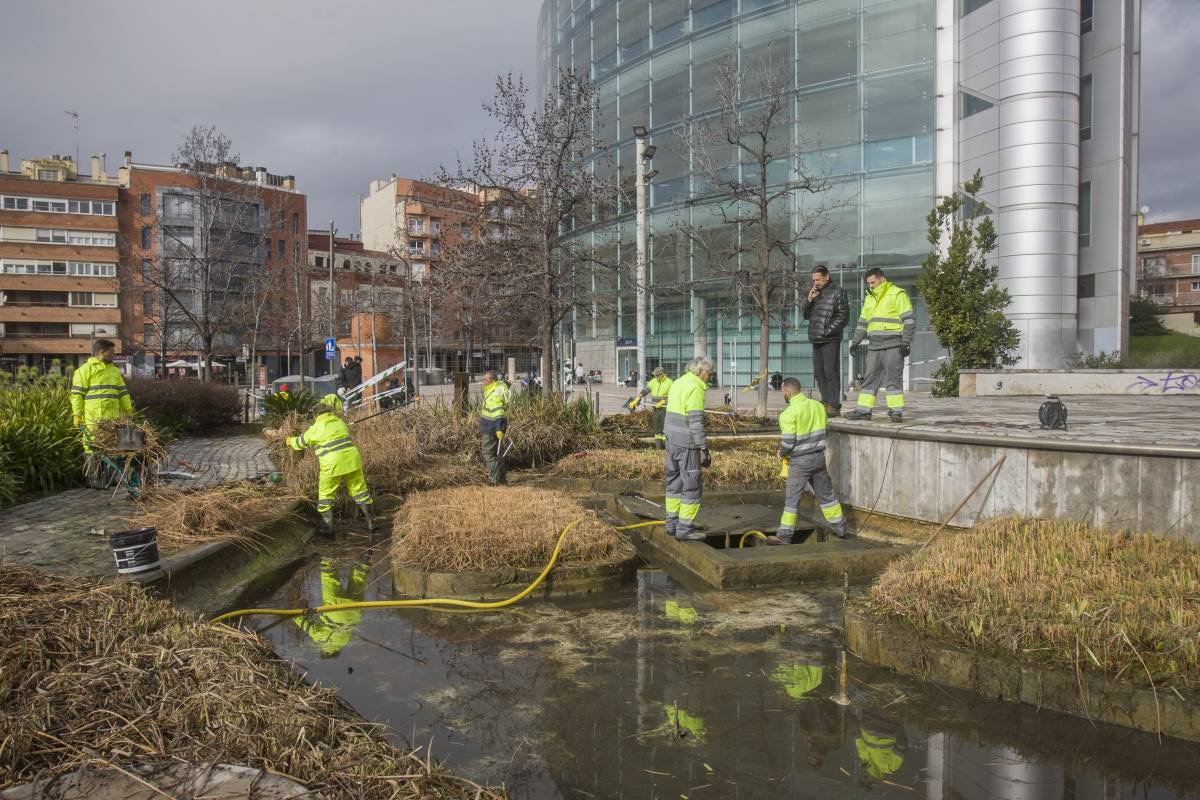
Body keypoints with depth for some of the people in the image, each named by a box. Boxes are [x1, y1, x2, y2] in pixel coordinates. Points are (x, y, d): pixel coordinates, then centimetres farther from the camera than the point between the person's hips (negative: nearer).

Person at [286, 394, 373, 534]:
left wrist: (291, 441, 36)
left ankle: (327, 527, 15)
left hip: (332, 464, -4)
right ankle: (370, 522, 16)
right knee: (359, 491, 13)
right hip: (351, 460, 4)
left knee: (326, 495, 13)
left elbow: (301, 442, 14)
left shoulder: (317, 427, 0)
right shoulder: (341, 423, 12)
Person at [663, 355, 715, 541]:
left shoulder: (678, 383, 15)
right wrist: (704, 449, -17)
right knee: (692, 486, -1)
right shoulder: (695, 388, -14)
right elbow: (696, 422, -20)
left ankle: (672, 524, 25)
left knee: (674, 483, 17)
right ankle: (684, 529, 2)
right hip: (687, 444, -9)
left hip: (672, 441, 9)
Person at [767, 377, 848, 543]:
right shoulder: (817, 405, 3)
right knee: (825, 493, 19)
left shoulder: (789, 413, -18)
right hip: (819, 456, 6)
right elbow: (821, 432, 10)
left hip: (800, 461, -6)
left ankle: (785, 535, 3)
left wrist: (782, 453, 2)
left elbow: (788, 442, -17)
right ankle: (840, 527, 28)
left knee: (792, 497, 0)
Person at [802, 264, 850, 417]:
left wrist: (828, 331, -13)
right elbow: (806, 315, 17)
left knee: (831, 373, -8)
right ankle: (826, 403, 18)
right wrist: (808, 300, 0)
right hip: (816, 340, 8)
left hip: (830, 340, -8)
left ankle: (833, 405, -5)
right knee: (819, 373, 10)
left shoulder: (838, 292, -5)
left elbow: (843, 316, -9)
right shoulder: (814, 292, 16)